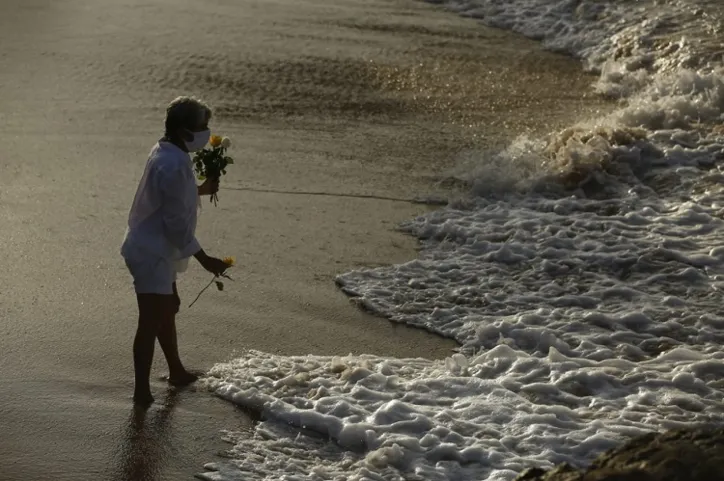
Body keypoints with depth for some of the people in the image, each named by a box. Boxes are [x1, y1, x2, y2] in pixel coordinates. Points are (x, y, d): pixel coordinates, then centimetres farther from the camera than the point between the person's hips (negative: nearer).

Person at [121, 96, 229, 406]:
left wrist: (199, 190, 19)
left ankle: (176, 371, 40)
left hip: (153, 250, 11)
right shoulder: (173, 166, -25)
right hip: (152, 254, -11)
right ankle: (142, 390, 1)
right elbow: (176, 222, -24)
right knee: (152, 320, -5)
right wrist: (203, 259, -18)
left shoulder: (166, 154, 6)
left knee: (168, 308, 23)